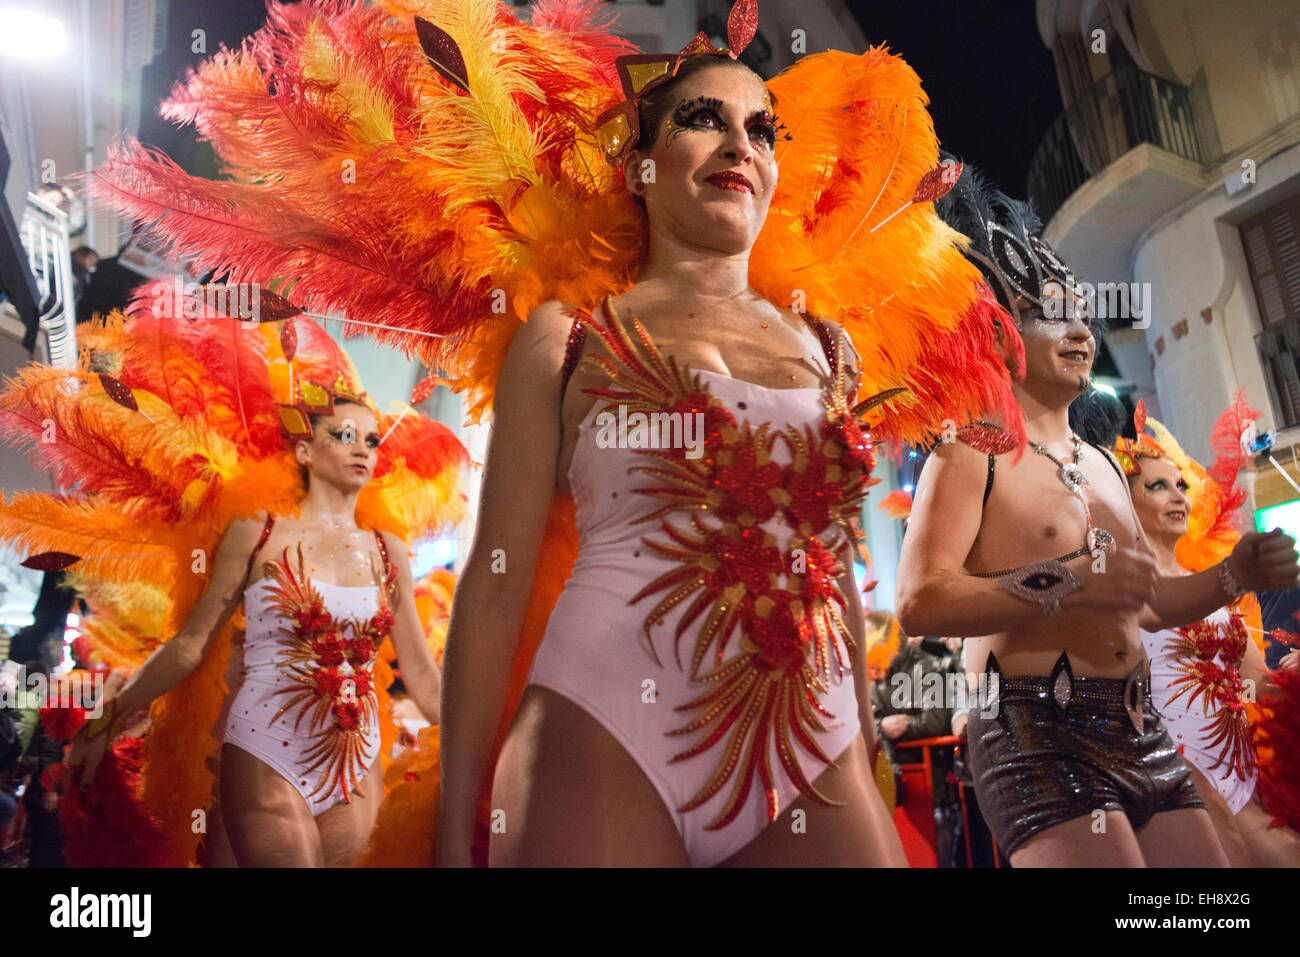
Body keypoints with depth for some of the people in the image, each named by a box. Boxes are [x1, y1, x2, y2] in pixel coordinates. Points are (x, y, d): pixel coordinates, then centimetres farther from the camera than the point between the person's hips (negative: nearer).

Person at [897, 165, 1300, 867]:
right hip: (1035, 731, -8)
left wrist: (1233, 577, 9)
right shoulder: (972, 452, -7)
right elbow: (918, 602, -21)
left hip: (1140, 732, 8)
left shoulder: (1102, 465, 19)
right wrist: (1068, 585, -22)